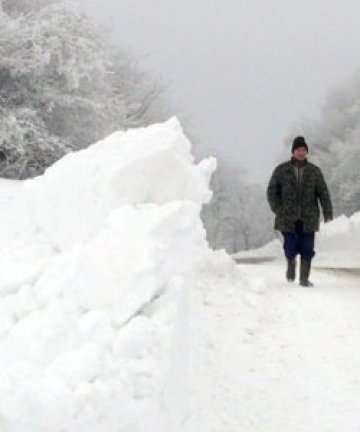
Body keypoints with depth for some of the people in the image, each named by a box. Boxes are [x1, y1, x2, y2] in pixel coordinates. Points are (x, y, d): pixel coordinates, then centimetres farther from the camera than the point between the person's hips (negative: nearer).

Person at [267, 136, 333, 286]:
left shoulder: (314, 171, 6)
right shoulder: (281, 170, 3)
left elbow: (323, 192, 4)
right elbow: (272, 191, 6)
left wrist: (327, 212, -7)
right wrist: (278, 210, -4)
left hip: (308, 218, 1)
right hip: (288, 218, -1)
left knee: (307, 249, -2)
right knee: (291, 248, -7)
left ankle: (304, 278, 11)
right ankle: (291, 264, 26)